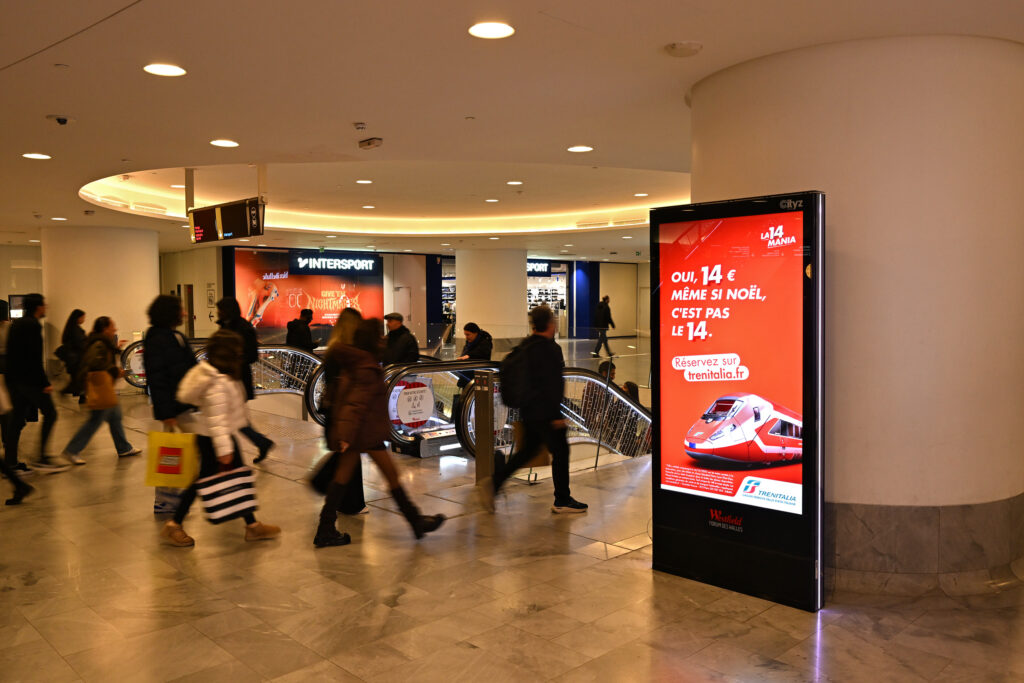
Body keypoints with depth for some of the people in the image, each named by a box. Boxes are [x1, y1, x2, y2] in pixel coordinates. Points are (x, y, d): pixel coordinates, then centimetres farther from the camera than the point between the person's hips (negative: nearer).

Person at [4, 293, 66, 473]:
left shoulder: (16, 324, 15)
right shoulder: (33, 325, -14)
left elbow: (12, 354, 18)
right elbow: (35, 357, -19)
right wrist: (45, 383, -18)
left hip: (14, 379, 9)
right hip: (29, 379, -9)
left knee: (17, 419, 10)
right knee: (50, 414, -1)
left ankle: (10, 464, 11)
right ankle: (41, 458, -2)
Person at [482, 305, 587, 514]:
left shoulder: (525, 345, 11)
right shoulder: (549, 349, -17)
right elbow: (551, 385, -21)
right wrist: (556, 415, -19)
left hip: (528, 410, 9)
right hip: (544, 412, -9)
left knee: (527, 450, 16)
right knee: (560, 451, 4)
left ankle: (494, 482, 6)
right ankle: (562, 500, 12)